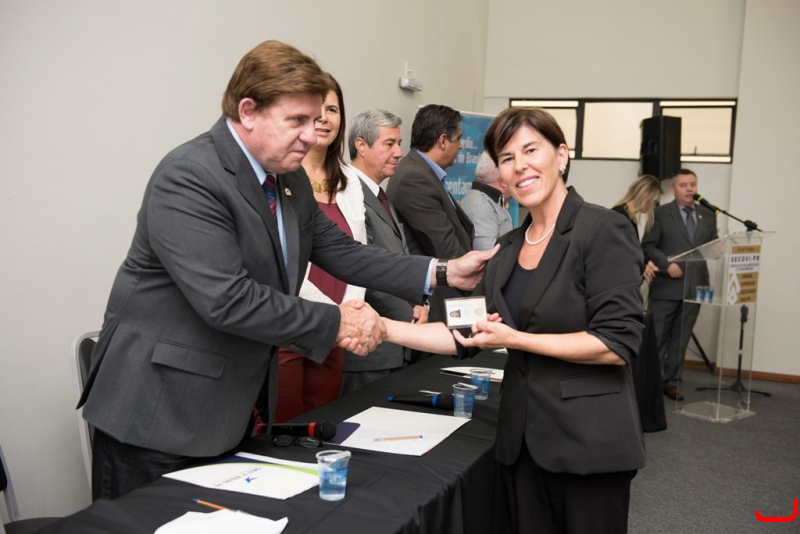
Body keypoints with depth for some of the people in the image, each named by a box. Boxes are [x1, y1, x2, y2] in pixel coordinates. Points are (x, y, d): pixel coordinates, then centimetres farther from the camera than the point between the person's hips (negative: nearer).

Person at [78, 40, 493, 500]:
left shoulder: (291, 179, 7)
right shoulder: (188, 178, -22)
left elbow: (339, 250, 12)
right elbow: (226, 299, -29)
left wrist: (442, 273, 4)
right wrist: (335, 323, -20)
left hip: (236, 408, 8)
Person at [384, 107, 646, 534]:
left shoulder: (604, 232, -11)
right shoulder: (508, 248, 9)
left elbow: (618, 344, -16)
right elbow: (467, 336, 9)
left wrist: (516, 339, -19)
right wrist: (381, 326, 0)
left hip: (589, 441, -6)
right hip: (524, 437, 6)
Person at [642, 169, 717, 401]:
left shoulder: (708, 216, 14)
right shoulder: (661, 214, 0)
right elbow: (647, 246, -5)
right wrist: (667, 264, -17)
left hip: (695, 287, 4)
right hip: (666, 286, -4)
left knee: (681, 338, 10)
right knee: (657, 337, 1)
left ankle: (671, 381, 19)